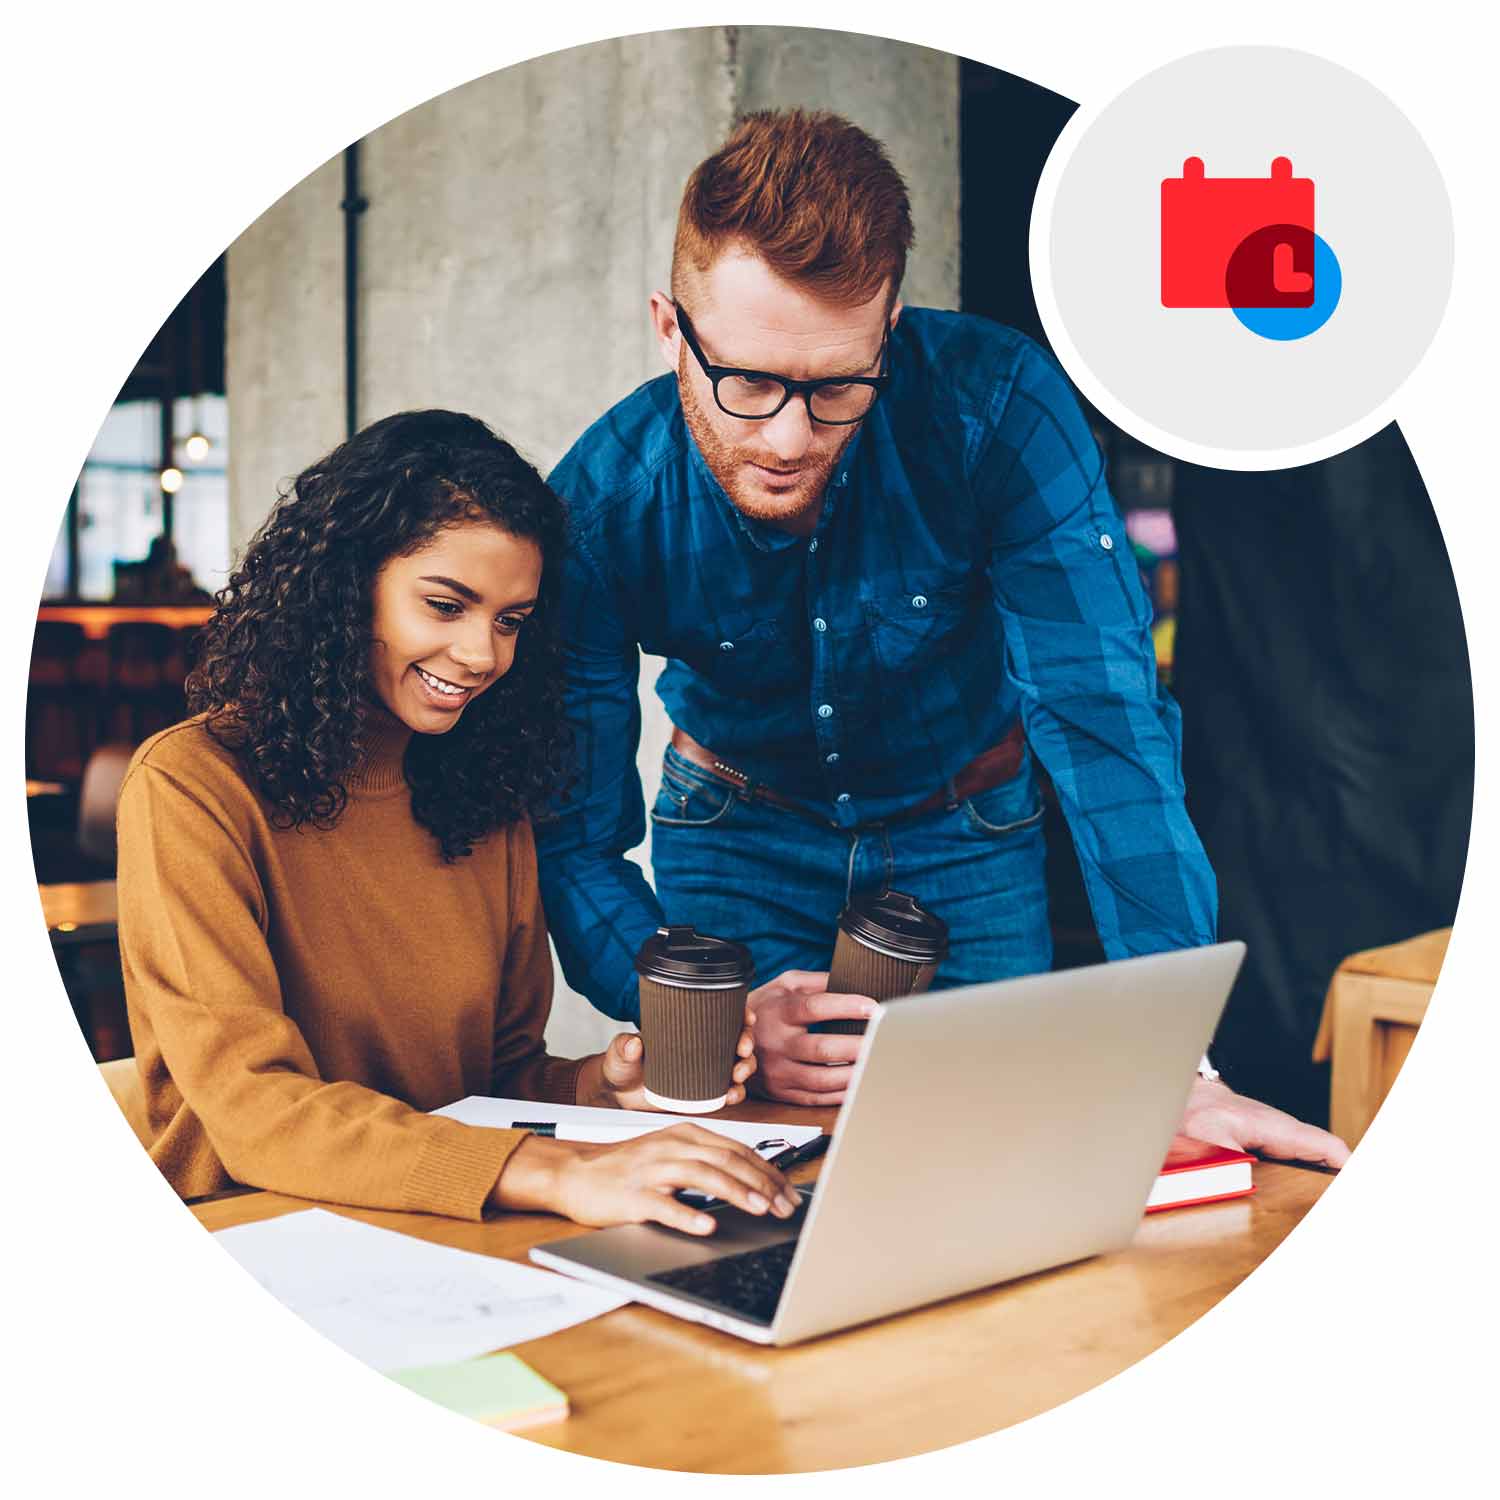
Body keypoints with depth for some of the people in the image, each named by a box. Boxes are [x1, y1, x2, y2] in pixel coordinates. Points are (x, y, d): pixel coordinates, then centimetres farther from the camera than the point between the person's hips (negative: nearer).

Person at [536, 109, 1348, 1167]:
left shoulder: (998, 408, -31)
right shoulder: (600, 504, -27)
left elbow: (1105, 721, -33)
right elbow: (575, 834, -22)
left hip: (968, 830, 0)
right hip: (735, 827, 0)